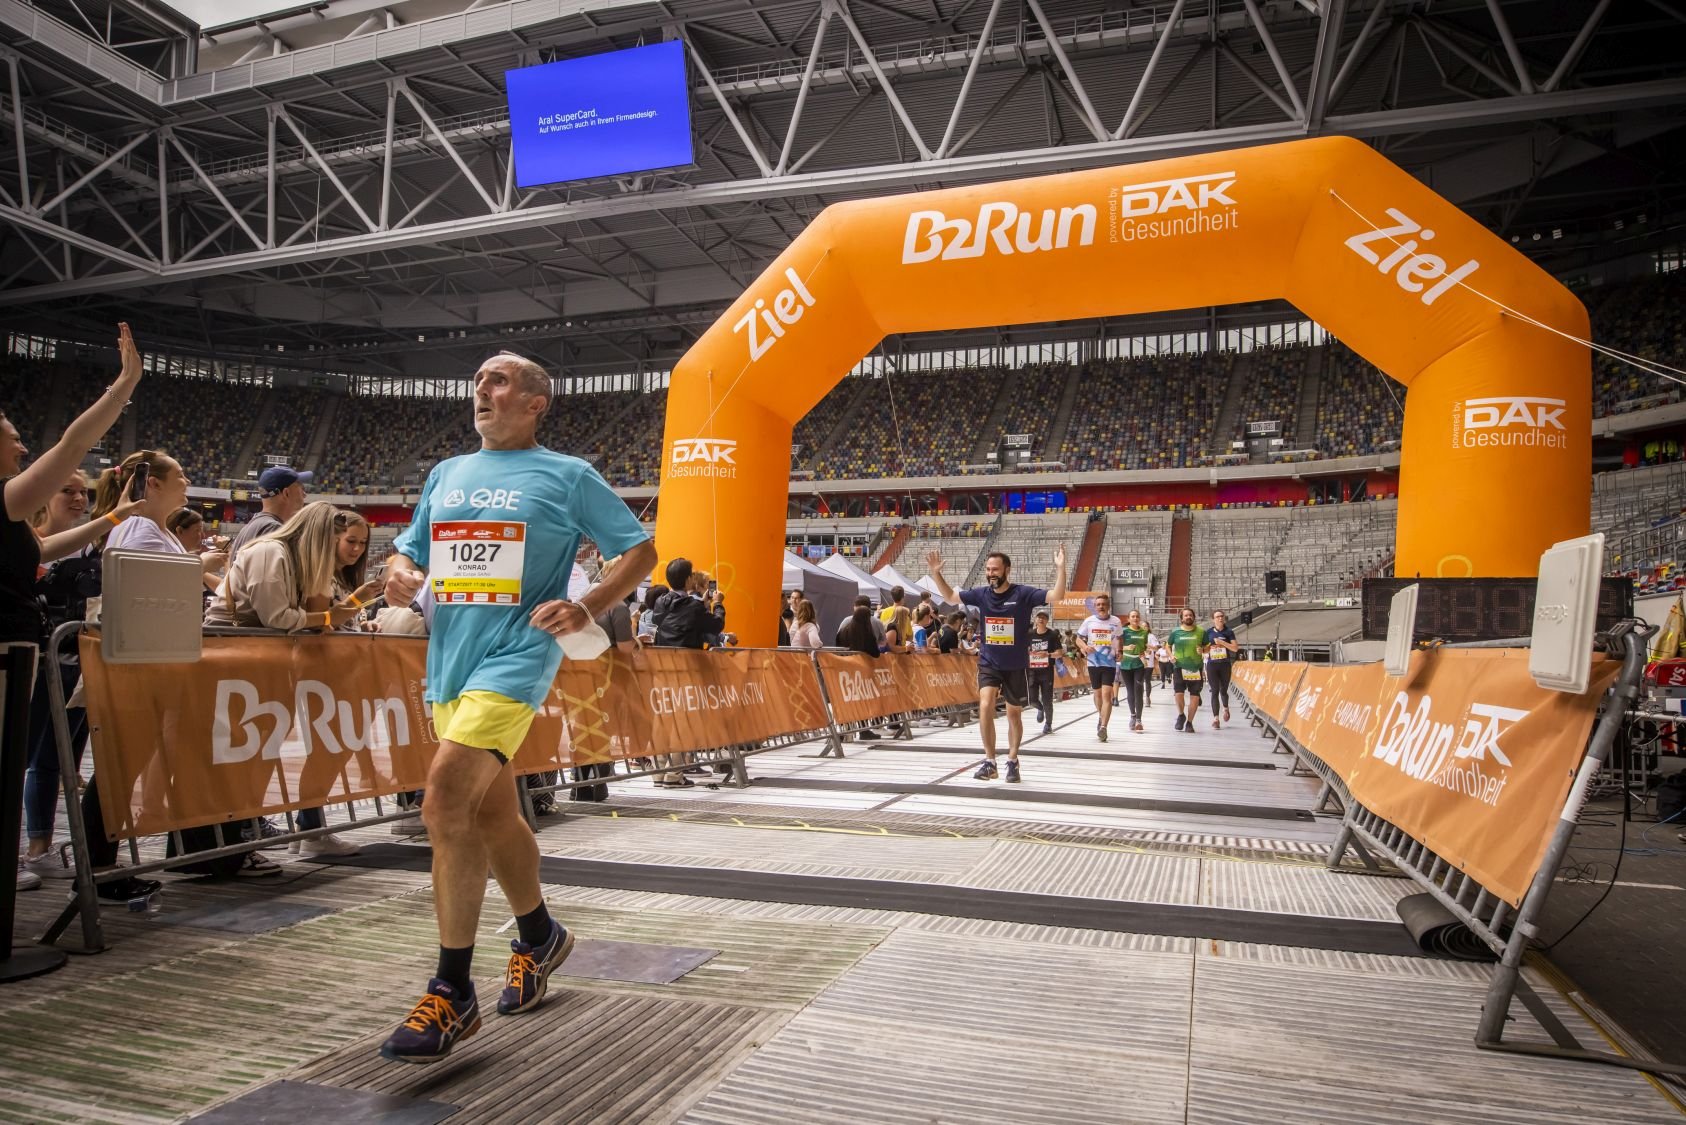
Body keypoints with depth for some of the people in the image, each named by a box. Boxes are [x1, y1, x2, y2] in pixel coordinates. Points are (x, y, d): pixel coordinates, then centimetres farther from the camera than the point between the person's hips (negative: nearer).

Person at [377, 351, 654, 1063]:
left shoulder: (567, 476, 2)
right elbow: (407, 550, 23)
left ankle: (452, 996, -11)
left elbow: (640, 550, 3)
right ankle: (539, 936, 36)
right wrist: (400, 572, -2)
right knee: (491, 812, 14)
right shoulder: (446, 475, 19)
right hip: (449, 658, 7)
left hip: (516, 654, -7)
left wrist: (587, 610, -12)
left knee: (446, 802, -21)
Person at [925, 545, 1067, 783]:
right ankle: (989, 761, -10)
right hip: (988, 663, 1)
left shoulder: (1023, 594, -12)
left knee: (1014, 714, 12)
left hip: (1016, 666, -1)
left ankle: (1012, 761, 29)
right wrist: (936, 573, -4)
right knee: (985, 706, -19)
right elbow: (950, 596, 8)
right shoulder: (981, 594, -2)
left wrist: (1060, 568, -33)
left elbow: (1057, 596, -20)